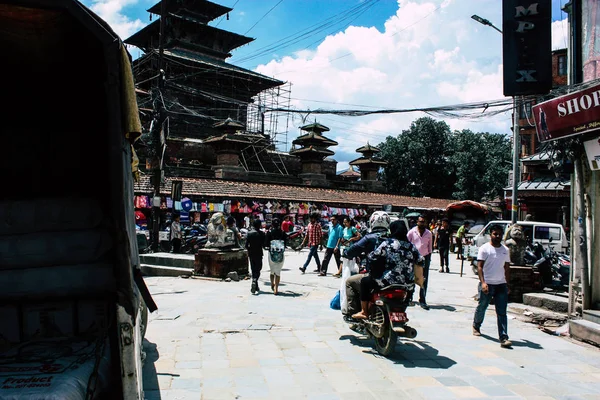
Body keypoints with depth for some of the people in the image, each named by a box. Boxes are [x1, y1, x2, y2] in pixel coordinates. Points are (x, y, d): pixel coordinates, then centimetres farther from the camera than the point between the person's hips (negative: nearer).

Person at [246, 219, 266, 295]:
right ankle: (254, 281, -24)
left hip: (251, 254, 2)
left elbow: (246, 245, -5)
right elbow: (264, 244, -7)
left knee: (253, 270, 14)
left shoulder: (249, 233, -4)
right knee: (258, 269, 4)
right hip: (259, 254, -2)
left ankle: (255, 287, 21)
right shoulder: (262, 234, -8)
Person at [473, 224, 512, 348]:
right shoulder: (484, 248, -5)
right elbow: (479, 266, -10)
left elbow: (507, 268, 17)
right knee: (482, 308, 12)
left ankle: (504, 338, -5)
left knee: (502, 313, -3)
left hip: (501, 285, 3)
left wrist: (508, 284, 13)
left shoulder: (505, 250, 10)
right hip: (487, 284, -3)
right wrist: (483, 282, -21)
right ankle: (476, 326, 38)